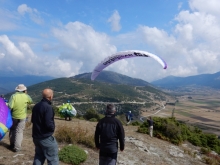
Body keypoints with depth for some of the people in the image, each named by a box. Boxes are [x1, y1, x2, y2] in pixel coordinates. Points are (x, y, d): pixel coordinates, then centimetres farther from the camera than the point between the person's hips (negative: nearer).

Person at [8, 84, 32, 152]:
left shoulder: (13, 96, -12)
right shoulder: (26, 96, -9)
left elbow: (10, 106, -19)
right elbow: (30, 101, 13)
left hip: (13, 116, 1)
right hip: (22, 117, -1)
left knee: (12, 130, 19)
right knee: (19, 131, 5)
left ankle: (12, 144, 29)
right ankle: (17, 147, 4)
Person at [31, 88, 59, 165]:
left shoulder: (36, 106, 5)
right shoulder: (48, 107, -22)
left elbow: (33, 120, 15)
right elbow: (49, 124, -26)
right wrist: (53, 128, -7)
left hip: (36, 136, 8)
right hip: (46, 137, -8)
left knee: (39, 156, 20)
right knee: (53, 158, 4)